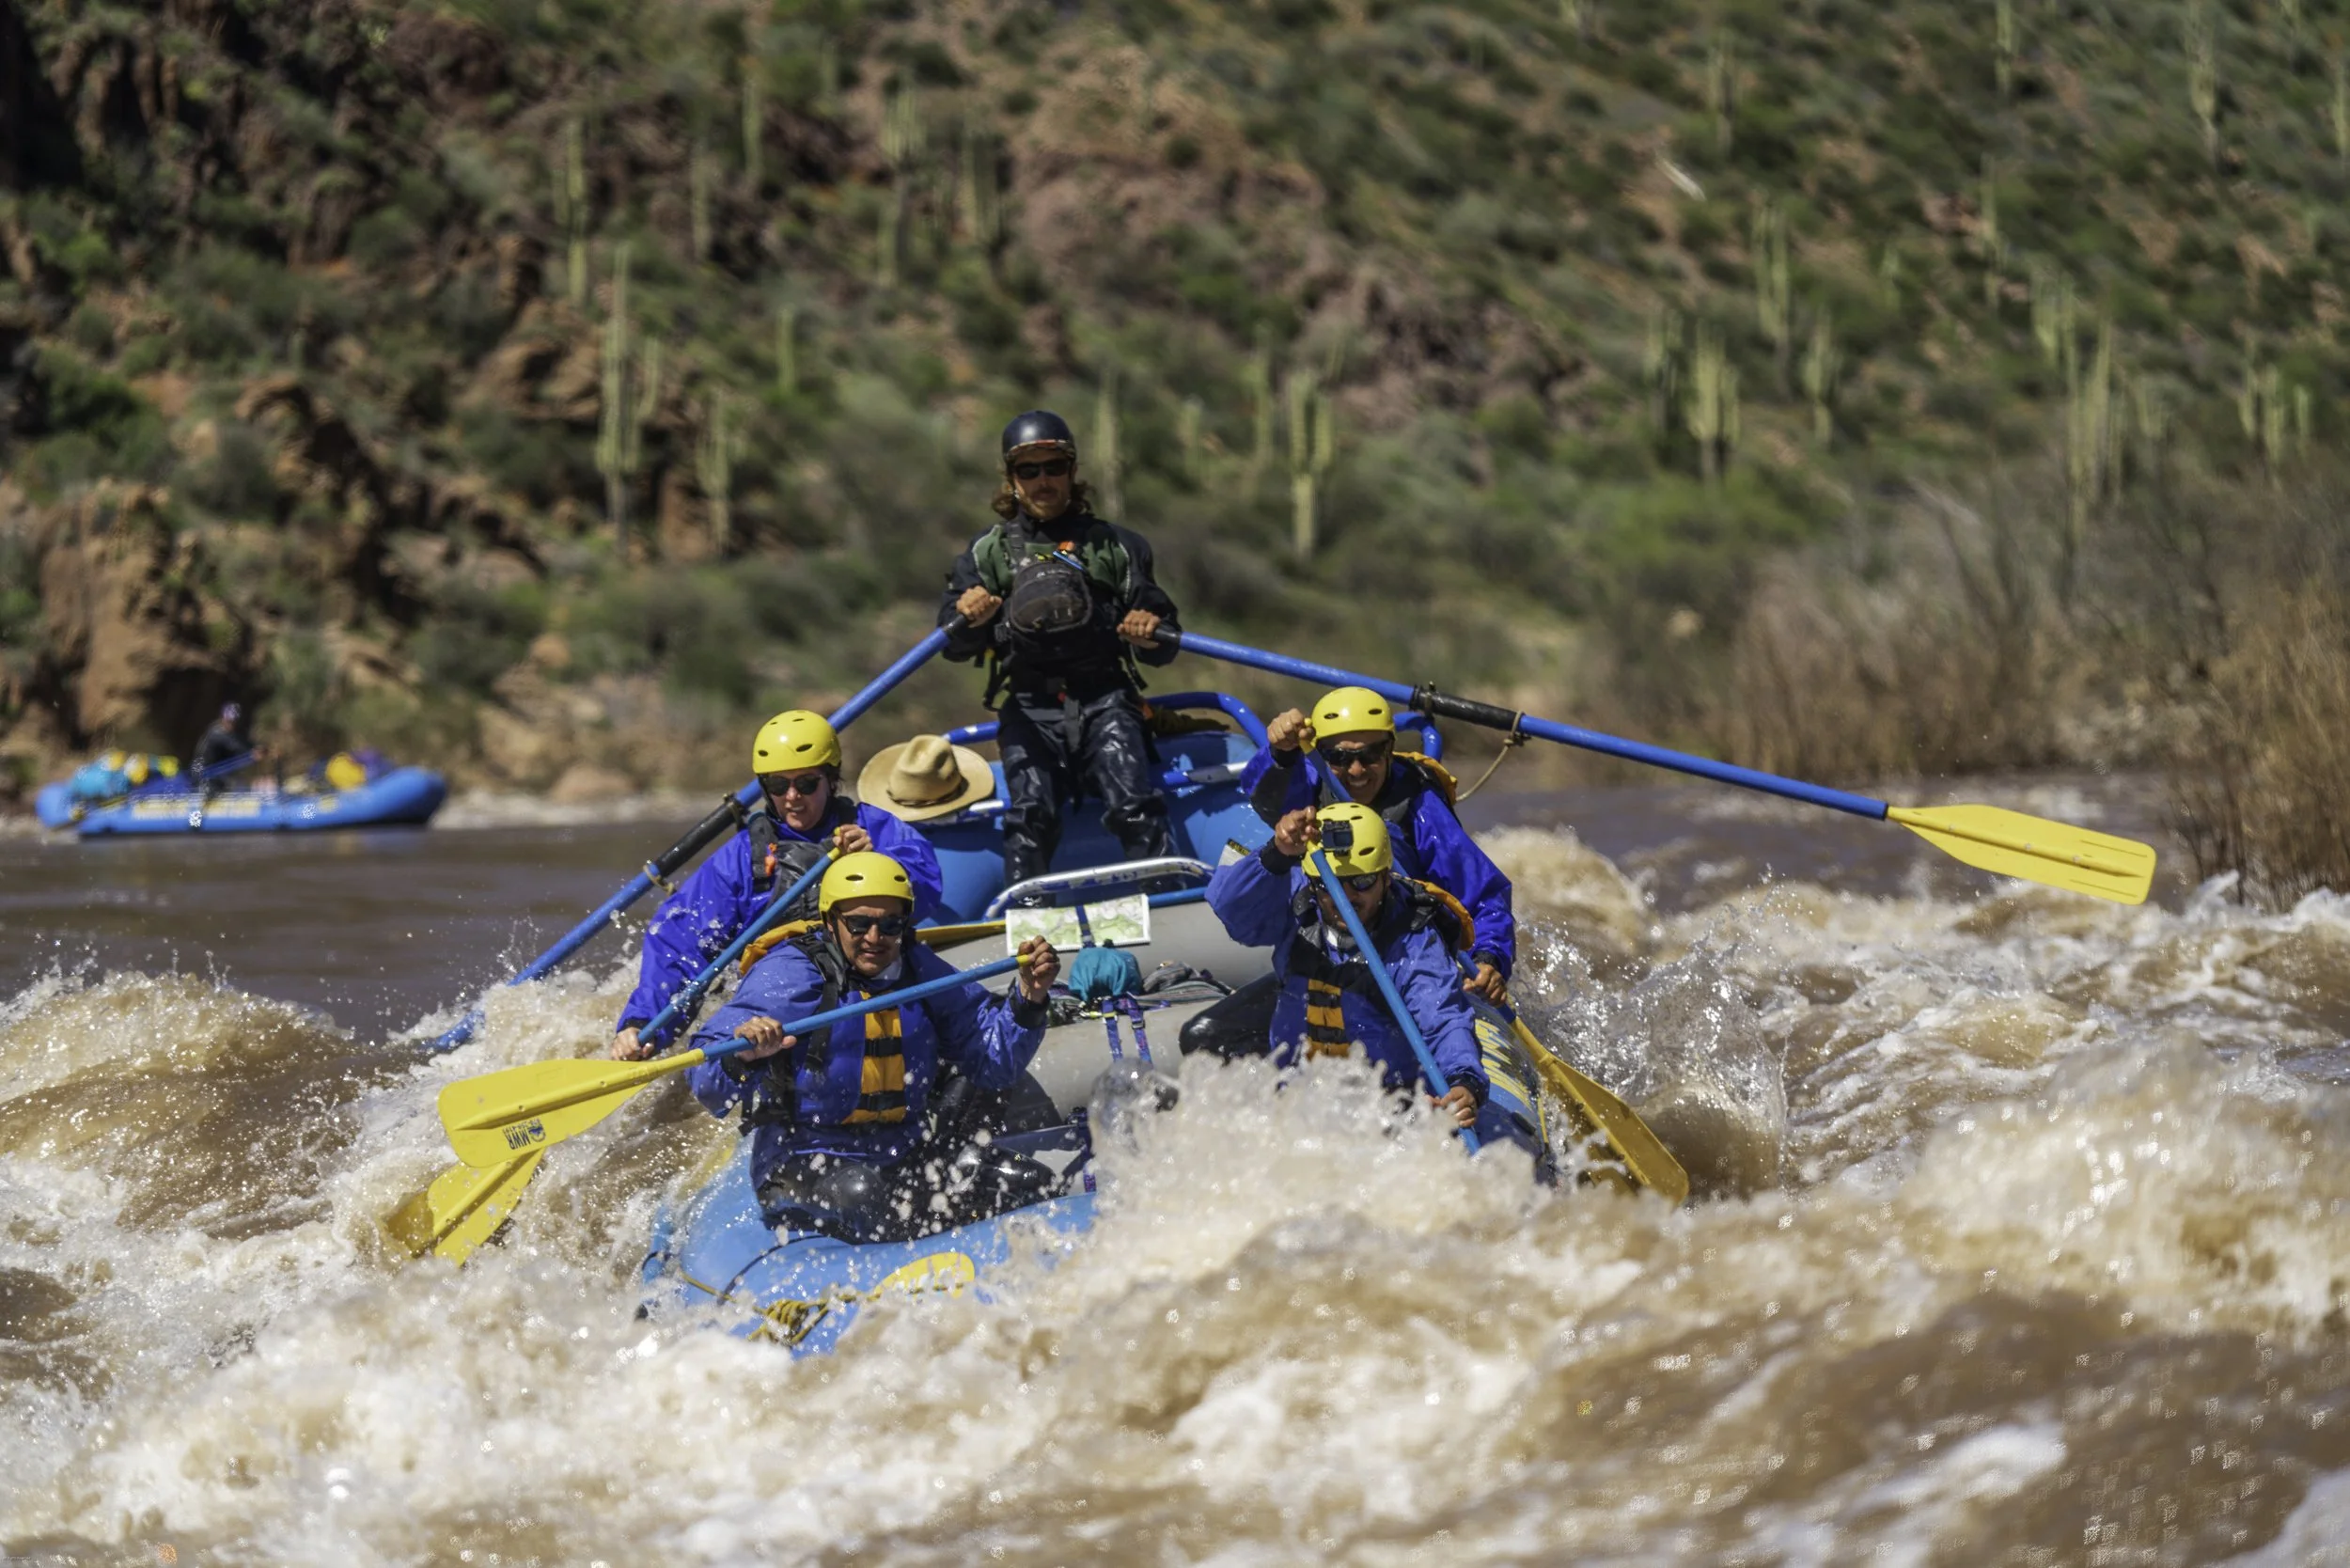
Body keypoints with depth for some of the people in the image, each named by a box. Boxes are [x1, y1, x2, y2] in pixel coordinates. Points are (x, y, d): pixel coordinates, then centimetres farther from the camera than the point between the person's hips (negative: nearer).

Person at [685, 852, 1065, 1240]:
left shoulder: (921, 971, 7)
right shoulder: (788, 974, -10)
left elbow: (992, 1062, 11)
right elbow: (706, 1084, -17)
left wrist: (1028, 1000, -4)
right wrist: (739, 1058, -40)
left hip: (903, 1156, 6)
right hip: (801, 1161, -6)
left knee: (1031, 1183, -10)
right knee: (860, 1194, -38)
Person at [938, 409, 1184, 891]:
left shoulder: (1114, 545, 19)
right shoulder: (988, 552, 18)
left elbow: (1163, 647, 17)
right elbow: (955, 646, 6)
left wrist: (1152, 633, -9)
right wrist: (968, 619, -18)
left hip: (1106, 699, 0)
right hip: (1029, 707, 0)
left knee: (1134, 805, -23)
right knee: (1031, 812, -23)